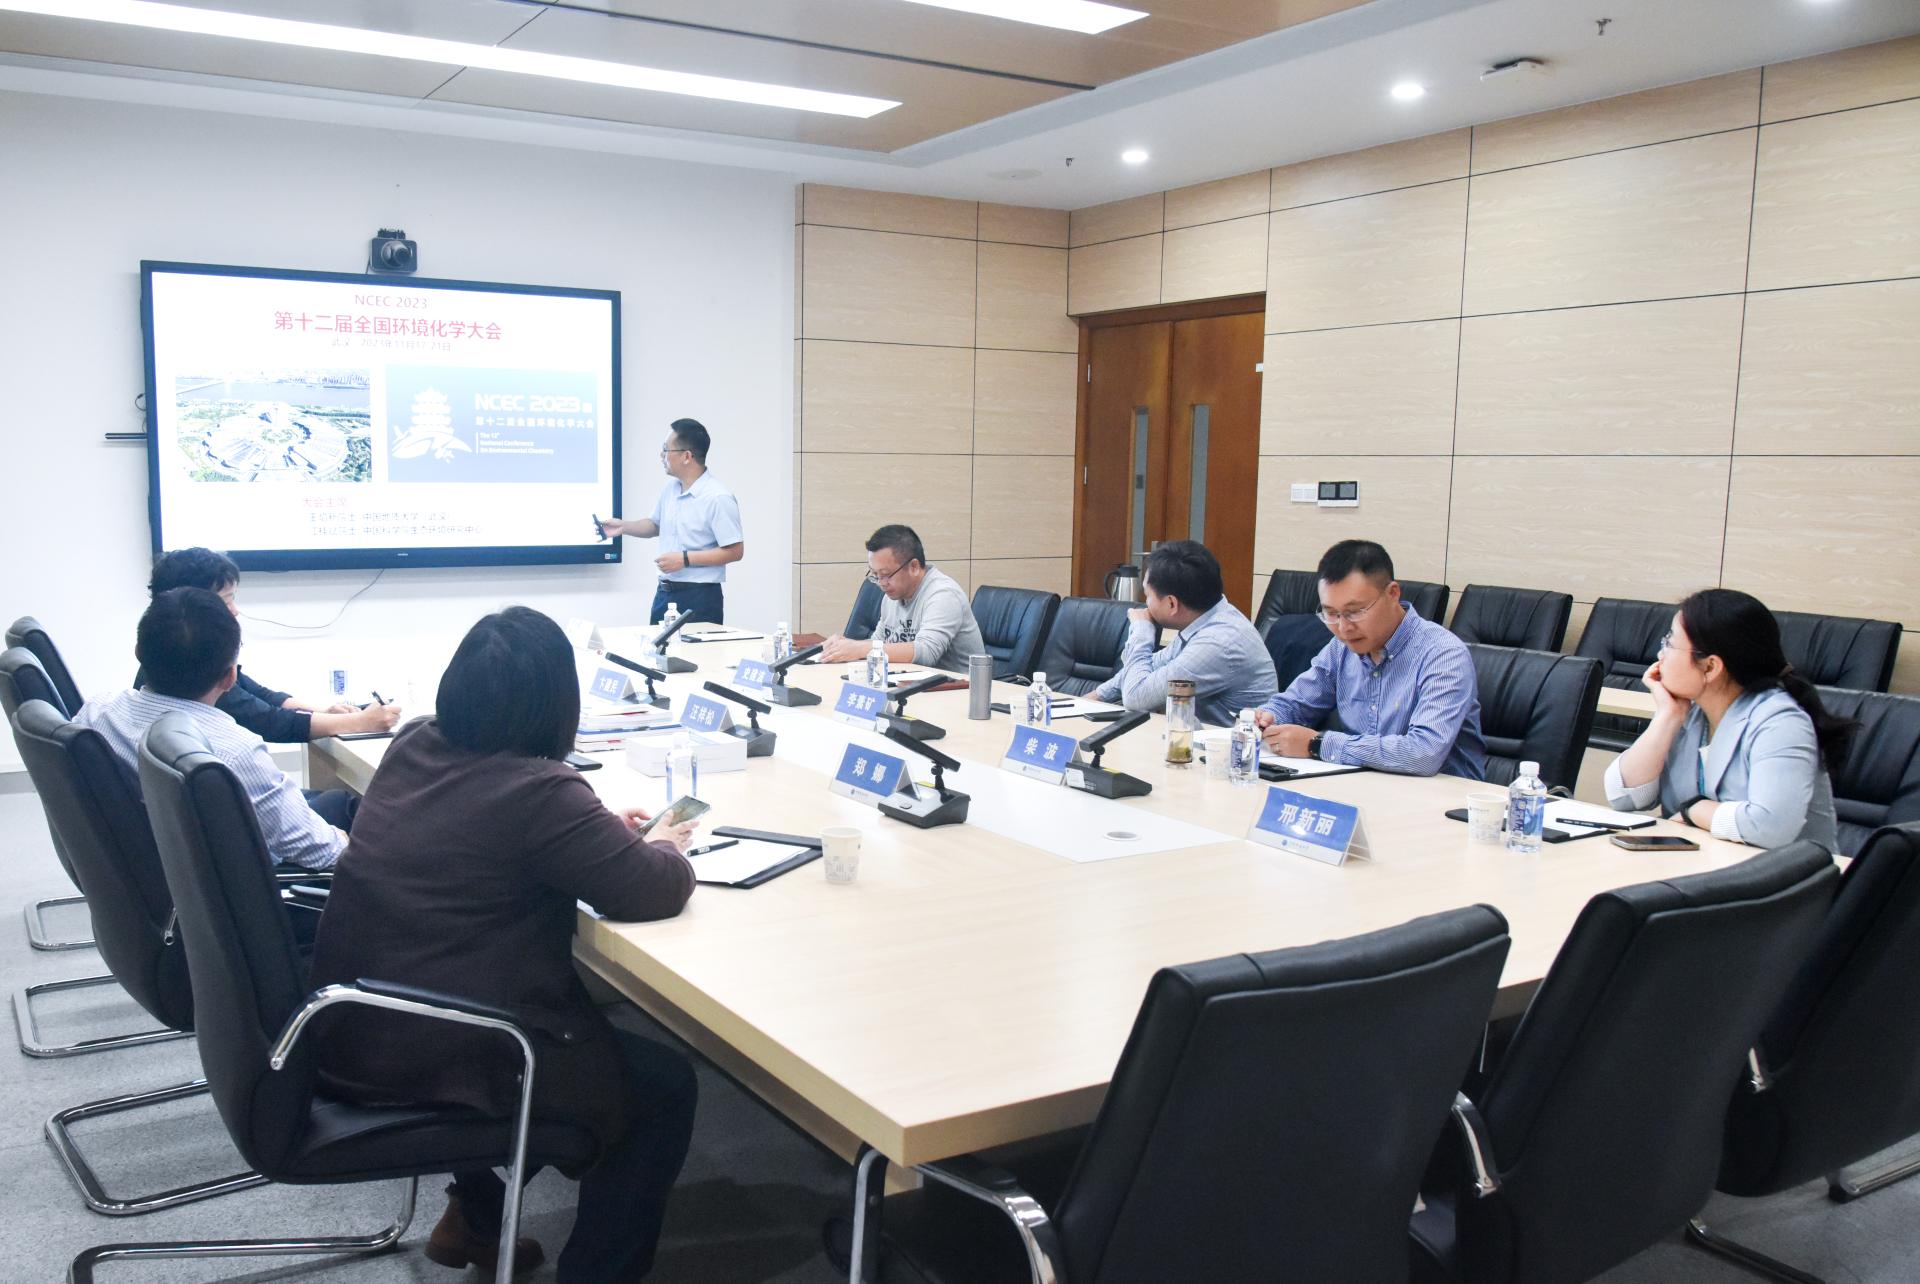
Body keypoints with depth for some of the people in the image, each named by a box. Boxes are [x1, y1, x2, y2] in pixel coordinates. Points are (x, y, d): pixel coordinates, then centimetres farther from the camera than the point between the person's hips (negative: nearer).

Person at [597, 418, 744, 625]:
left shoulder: (718, 497, -16)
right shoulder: (670, 489, 8)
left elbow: (735, 551, -18)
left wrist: (685, 559, -19)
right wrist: (623, 526, 8)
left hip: (700, 599, -7)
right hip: (665, 593, 7)